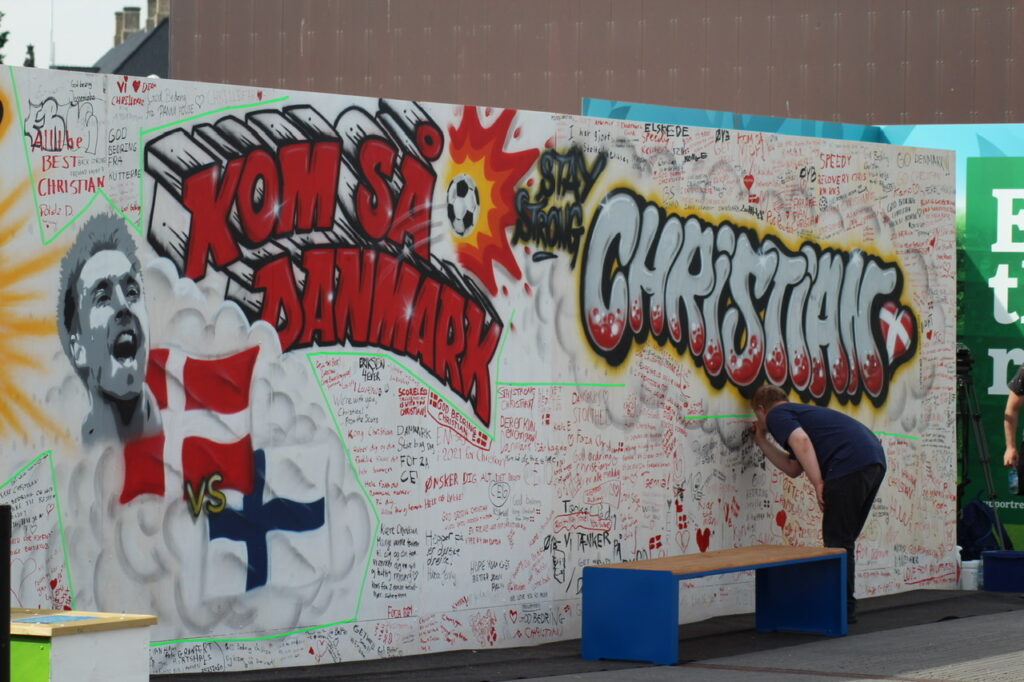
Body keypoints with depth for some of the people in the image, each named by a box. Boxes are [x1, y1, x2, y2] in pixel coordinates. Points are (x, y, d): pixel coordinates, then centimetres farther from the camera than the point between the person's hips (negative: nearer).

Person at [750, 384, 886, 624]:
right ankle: (845, 605, 20)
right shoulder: (800, 412, 34)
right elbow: (793, 467, 34)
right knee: (843, 539, 17)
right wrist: (762, 442, 41)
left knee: (837, 540, -2)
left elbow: (801, 440, -13)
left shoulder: (776, 415, 7)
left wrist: (818, 483, -15)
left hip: (850, 464, -9)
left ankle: (843, 609, -1)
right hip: (875, 460, 9)